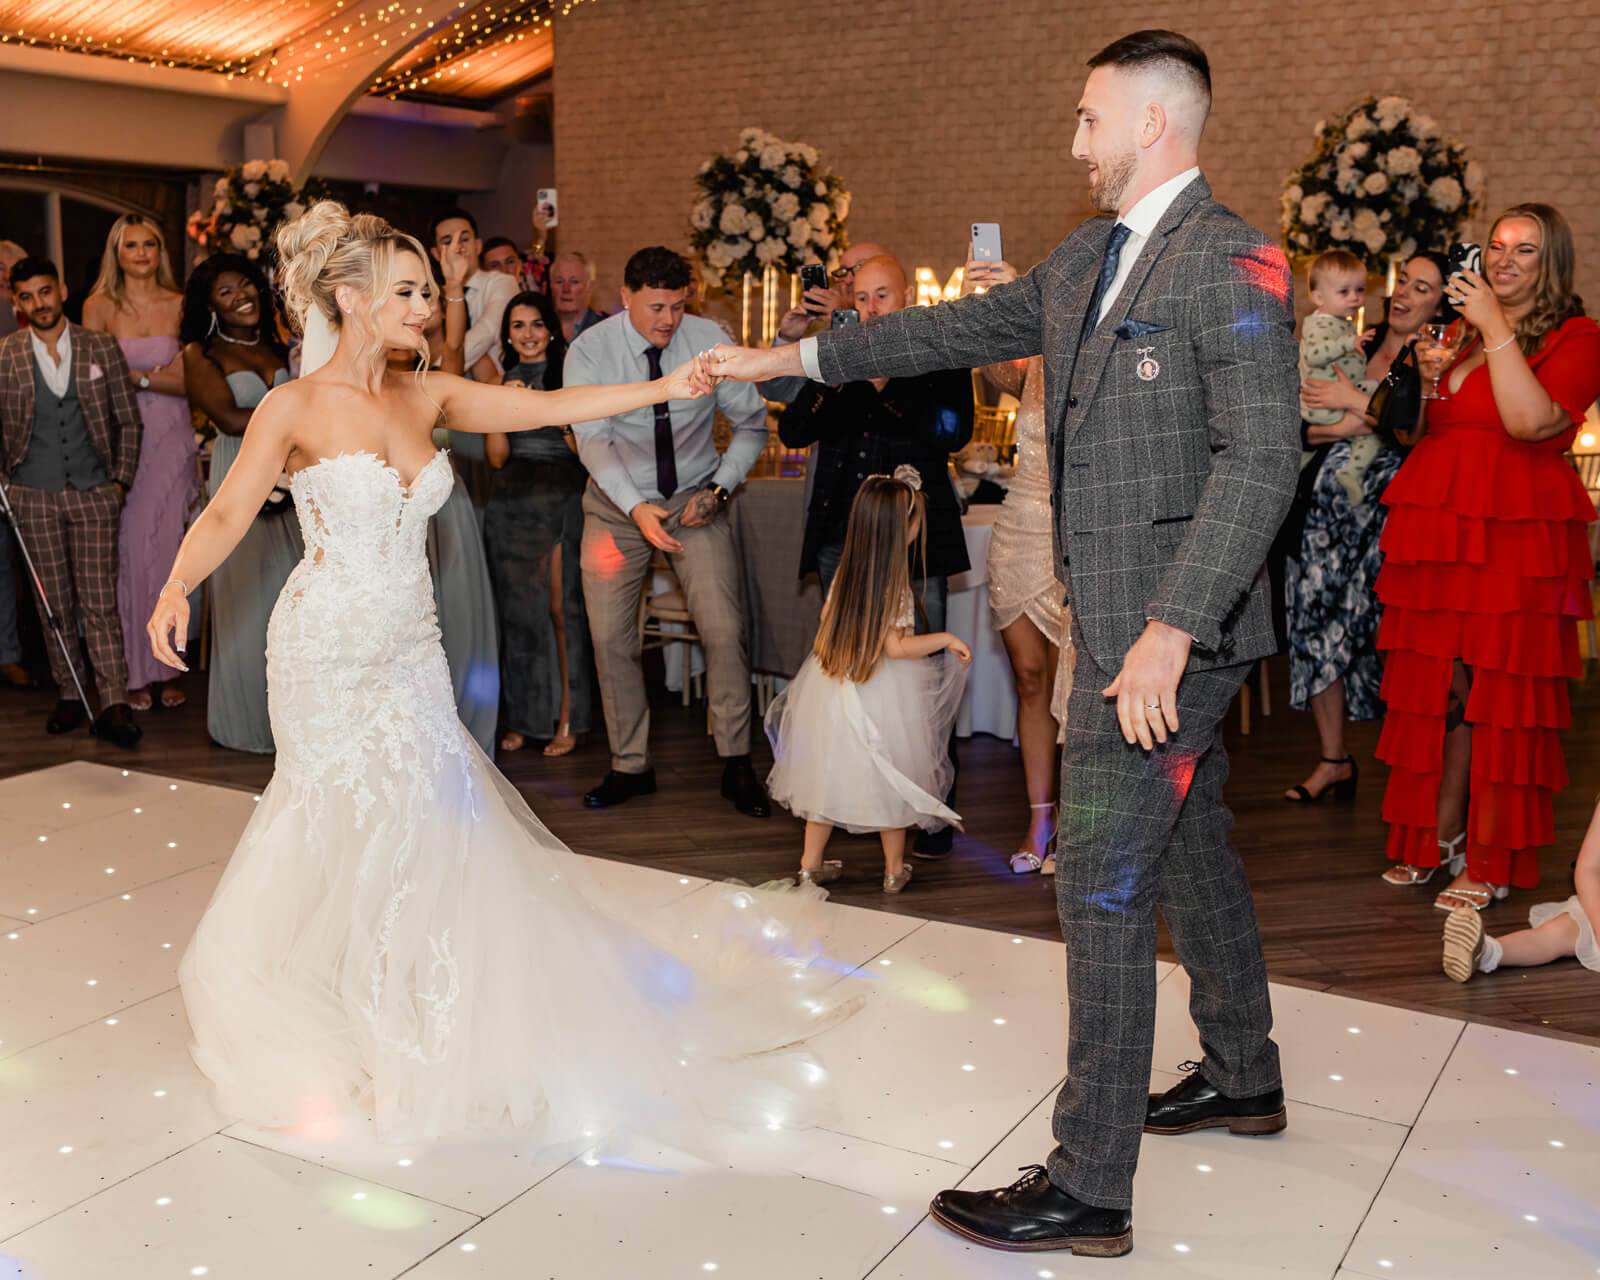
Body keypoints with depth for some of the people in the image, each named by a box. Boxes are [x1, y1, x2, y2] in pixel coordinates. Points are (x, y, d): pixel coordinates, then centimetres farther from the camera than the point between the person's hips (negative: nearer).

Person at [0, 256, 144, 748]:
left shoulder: (102, 348, 3)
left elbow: (129, 420, 7)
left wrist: (121, 479, 1)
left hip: (94, 494, -1)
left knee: (100, 603, -6)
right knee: (54, 604, 6)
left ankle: (114, 706, -7)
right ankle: (69, 696, 17)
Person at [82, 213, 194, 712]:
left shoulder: (181, 305, 6)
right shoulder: (99, 307, 3)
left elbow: (192, 380, -1)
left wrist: (135, 377, -10)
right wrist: (163, 375, -9)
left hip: (171, 439, 1)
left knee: (166, 549, 2)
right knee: (127, 551, -3)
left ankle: (166, 664, 11)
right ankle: (134, 670, 5)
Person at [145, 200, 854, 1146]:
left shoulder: (426, 395, 3)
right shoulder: (297, 408, -10)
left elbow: (548, 407, -2)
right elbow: (227, 515, -16)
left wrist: (665, 389, -11)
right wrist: (178, 587, -35)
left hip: (412, 649, 5)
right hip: (328, 650, -5)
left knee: (427, 821, 7)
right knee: (353, 824, 4)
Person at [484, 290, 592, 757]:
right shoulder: (500, 380, 11)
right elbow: (497, 457, 6)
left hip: (562, 501, -3)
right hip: (511, 503, 3)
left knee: (562, 609, -6)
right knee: (517, 610, 4)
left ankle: (567, 720, 0)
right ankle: (522, 718, 12)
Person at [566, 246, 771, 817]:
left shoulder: (710, 341, -10)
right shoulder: (589, 351, -12)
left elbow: (751, 424, -2)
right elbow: (593, 441, -18)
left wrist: (718, 489, -15)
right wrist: (638, 508, -32)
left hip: (696, 499, 0)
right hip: (618, 503, 0)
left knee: (724, 630, -10)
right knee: (610, 637, -1)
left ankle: (736, 764, 4)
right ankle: (630, 766, 15)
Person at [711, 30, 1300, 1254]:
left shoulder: (1230, 262, -15)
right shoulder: (1090, 258, 13)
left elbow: (1261, 457, -23)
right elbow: (966, 326, 18)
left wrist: (1171, 628, -28)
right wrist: (796, 356, 16)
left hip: (1173, 624, -9)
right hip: (1123, 612, 9)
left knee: (1103, 880, -7)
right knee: (1188, 845, 20)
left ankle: (1089, 1186, 4)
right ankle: (1244, 1076, 40)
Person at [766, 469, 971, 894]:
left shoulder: (846, 569, -1)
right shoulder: (896, 581, -20)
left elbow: (826, 619, 9)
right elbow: (895, 646, -21)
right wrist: (946, 639, -13)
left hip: (832, 684, 6)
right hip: (882, 691, -6)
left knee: (828, 769, 15)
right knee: (889, 777, 10)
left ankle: (811, 863, 23)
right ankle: (895, 869, 23)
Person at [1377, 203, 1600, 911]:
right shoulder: (1462, 329, 19)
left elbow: (1530, 420, -18)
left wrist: (1496, 329, -15)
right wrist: (1428, 375, 5)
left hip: (1515, 534, -6)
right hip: (1437, 527, 6)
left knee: (1496, 693, -4)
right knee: (1439, 689, 8)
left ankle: (1492, 861, 6)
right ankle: (1439, 840, 19)